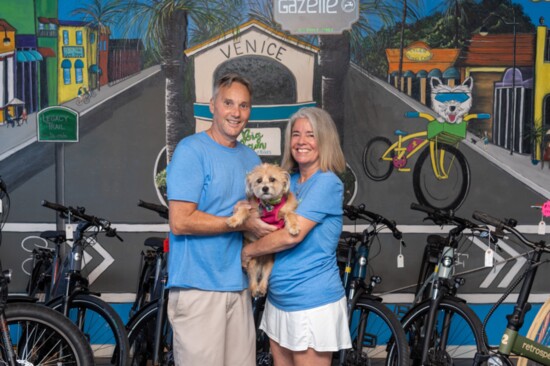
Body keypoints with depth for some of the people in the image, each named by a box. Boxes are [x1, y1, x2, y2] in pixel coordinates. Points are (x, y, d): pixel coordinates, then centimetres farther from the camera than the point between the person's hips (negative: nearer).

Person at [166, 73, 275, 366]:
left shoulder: (251, 159, 14)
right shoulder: (191, 150, -8)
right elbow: (180, 221, -15)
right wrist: (241, 223, -14)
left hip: (238, 285, 7)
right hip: (198, 287, -6)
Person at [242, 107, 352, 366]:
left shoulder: (327, 182, -14)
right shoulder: (288, 181, 10)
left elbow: (292, 235, -22)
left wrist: (249, 250, -8)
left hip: (313, 303, -7)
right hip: (279, 299, 7)